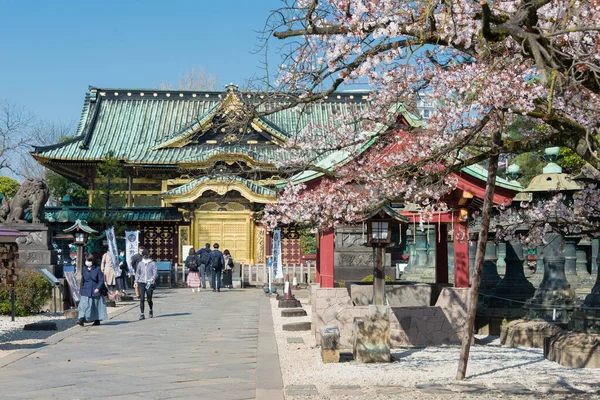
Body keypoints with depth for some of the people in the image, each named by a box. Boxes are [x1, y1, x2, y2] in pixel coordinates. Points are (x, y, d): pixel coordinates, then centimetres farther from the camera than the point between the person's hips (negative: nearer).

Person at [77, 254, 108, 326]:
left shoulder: (97, 269, -3)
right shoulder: (84, 270, 8)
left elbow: (101, 280, -4)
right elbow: (82, 281, 16)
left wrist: (98, 288, -17)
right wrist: (81, 290, 14)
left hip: (95, 291, -2)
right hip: (86, 292, 2)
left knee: (96, 306, 7)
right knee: (84, 305, -12)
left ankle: (97, 320, 19)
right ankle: (81, 319, -20)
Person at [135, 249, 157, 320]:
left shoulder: (152, 263, 3)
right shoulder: (140, 263, 10)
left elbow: (155, 273, -3)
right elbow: (137, 273, 17)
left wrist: (153, 278, -23)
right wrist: (136, 281, 9)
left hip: (149, 283, -1)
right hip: (141, 283, 1)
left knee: (149, 299, 4)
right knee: (141, 299, -9)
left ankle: (151, 310, 34)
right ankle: (142, 314, -5)